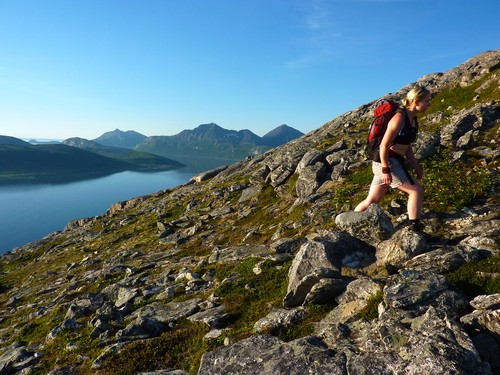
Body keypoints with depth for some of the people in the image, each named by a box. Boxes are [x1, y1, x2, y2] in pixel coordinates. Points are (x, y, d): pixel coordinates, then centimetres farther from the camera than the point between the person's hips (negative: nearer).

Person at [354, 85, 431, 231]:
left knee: (372, 200, 14)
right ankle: (415, 227, 3)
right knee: (416, 190, -5)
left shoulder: (413, 119, 14)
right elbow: (384, 145, -20)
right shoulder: (399, 118, -16)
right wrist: (385, 170, -21)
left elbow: (407, 147, 19)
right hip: (387, 162, -10)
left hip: (395, 162, 10)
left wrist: (417, 167, 15)